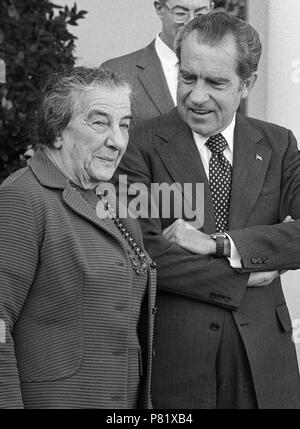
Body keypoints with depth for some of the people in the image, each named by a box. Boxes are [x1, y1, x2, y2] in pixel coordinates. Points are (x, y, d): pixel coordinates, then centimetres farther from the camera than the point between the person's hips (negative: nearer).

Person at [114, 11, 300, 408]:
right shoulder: (142, 145, -3)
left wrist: (219, 244, -17)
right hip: (172, 357, -3)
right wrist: (245, 276, -12)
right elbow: (140, 253, -14)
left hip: (263, 361, 3)